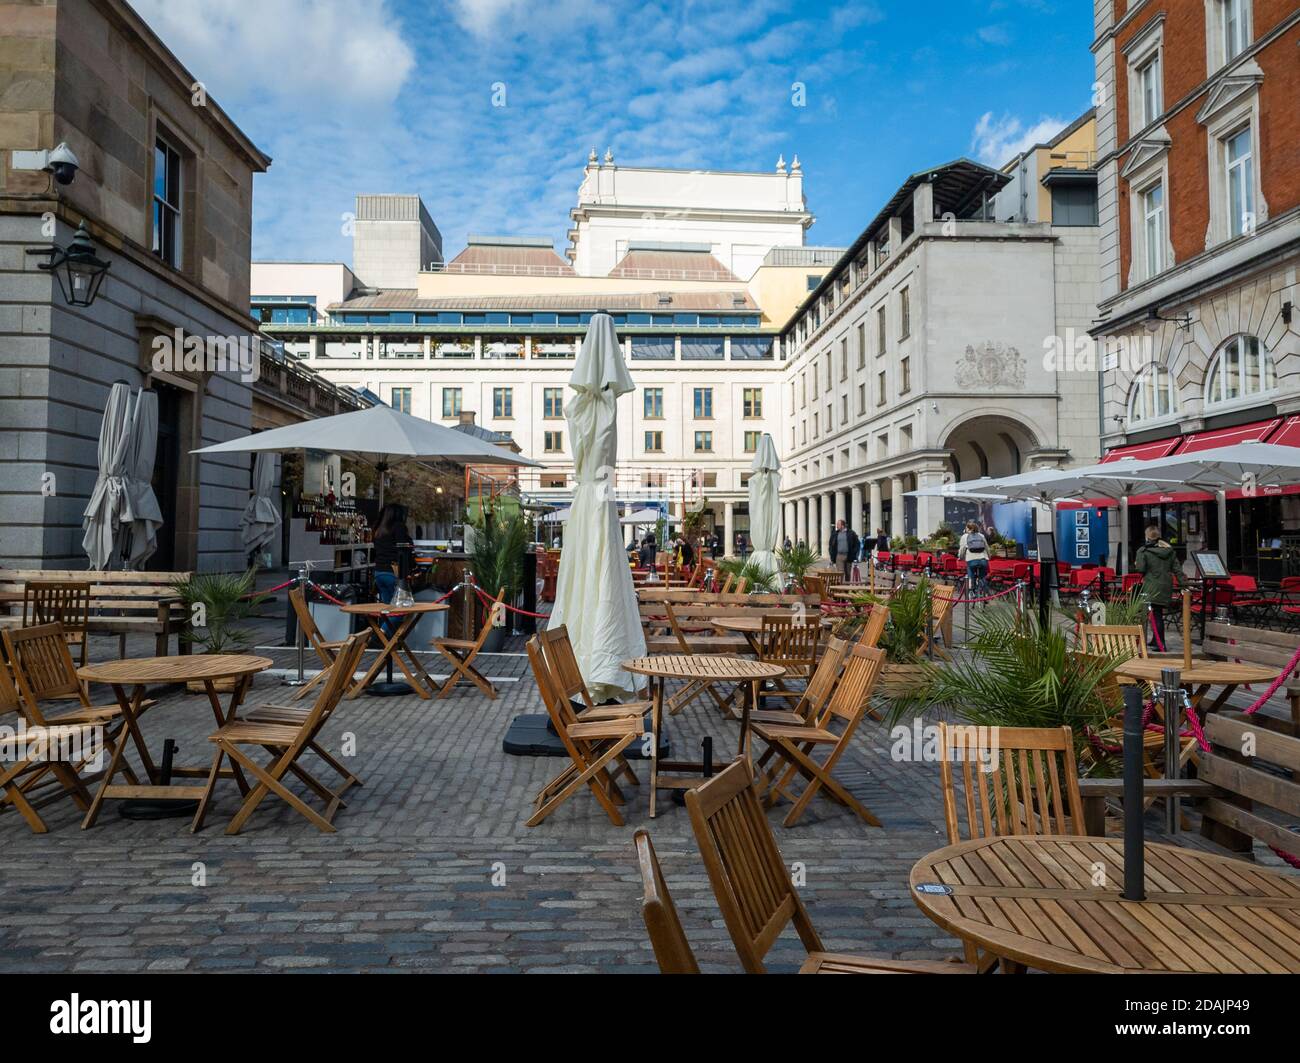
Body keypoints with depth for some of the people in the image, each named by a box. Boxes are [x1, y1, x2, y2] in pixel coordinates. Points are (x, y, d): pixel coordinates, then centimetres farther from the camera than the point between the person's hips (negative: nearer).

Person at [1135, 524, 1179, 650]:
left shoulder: (1143, 551, -9)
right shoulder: (1170, 550, 8)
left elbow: (1140, 569, -14)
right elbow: (1176, 569, 5)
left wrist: (1136, 564, 8)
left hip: (1152, 588, -5)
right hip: (1166, 587, 6)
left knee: (1155, 615, -2)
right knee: (1158, 613, 17)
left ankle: (1160, 644, -7)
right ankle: (1156, 640, 27)